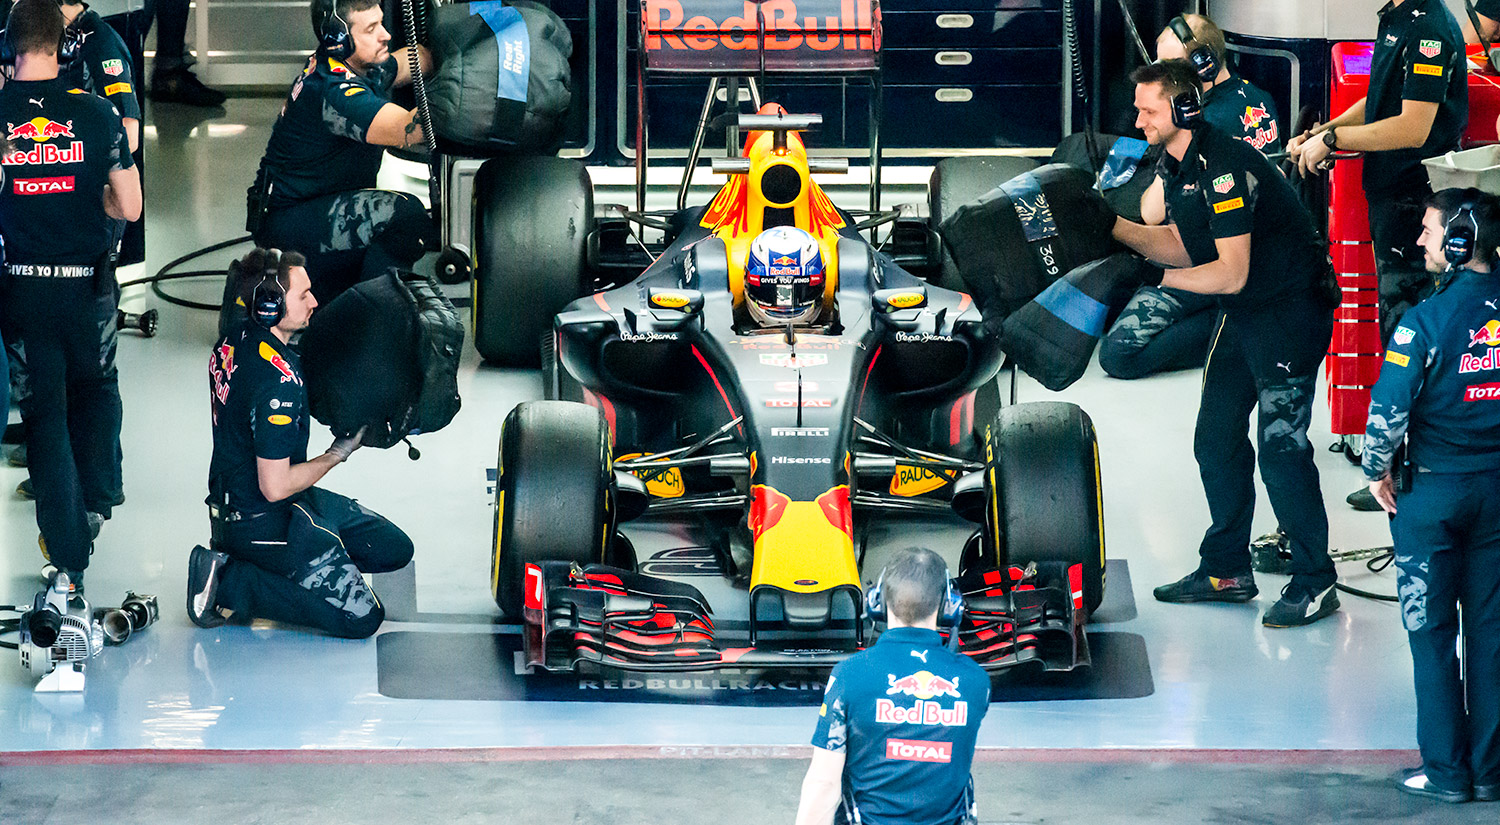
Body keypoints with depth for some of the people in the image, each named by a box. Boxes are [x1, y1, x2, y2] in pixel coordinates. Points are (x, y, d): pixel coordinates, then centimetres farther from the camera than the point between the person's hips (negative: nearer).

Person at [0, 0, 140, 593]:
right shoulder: (95, 113, -7)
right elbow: (129, 208, -4)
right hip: (85, 281, 0)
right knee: (96, 389, 27)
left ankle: (68, 556, 7)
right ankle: (94, 500, 14)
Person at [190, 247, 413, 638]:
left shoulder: (233, 342, 1)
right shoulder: (278, 380, -28)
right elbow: (275, 486, -25)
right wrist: (337, 454, -10)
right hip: (264, 523, -10)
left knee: (395, 549, 14)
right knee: (361, 618, -13)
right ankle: (232, 582, -7)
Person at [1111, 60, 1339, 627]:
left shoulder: (1225, 168, -25)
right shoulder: (1174, 166, 6)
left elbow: (1231, 275, -26)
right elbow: (1182, 245, 11)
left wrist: (1154, 277, -22)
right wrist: (1110, 226, 3)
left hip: (1291, 311, -10)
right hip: (1243, 315, 10)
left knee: (1280, 448, -11)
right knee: (1216, 439, 11)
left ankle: (1315, 584, -2)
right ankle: (1227, 570, 22)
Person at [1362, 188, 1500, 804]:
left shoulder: (1427, 319, -16)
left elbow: (1388, 409, -18)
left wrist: (1377, 472, -1)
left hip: (1434, 491, -4)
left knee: (1431, 632, 6)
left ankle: (1446, 770, 9)